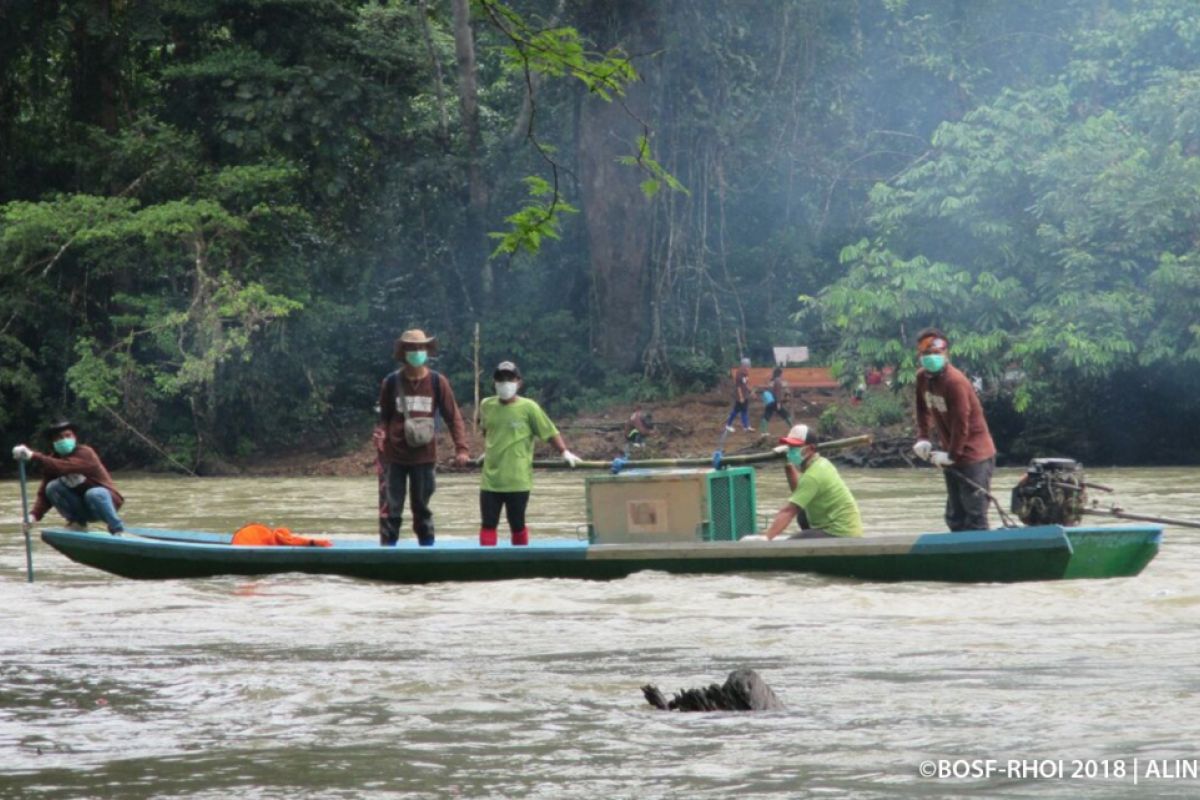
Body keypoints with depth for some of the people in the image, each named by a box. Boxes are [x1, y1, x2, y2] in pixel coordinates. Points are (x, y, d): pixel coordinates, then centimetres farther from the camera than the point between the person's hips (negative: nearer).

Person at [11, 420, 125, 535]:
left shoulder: (85, 453, -22)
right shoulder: (52, 462, -4)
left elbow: (64, 467, -42)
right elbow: (44, 493, -10)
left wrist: (34, 456, -49)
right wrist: (34, 515, -29)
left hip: (104, 500, -5)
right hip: (82, 509, 5)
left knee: (94, 494, -39)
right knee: (52, 487, -19)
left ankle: (118, 530, -21)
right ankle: (77, 523, -2)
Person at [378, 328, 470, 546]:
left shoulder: (437, 382, 0)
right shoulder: (391, 383, 0)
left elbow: (453, 416, 1)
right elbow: (383, 419, 8)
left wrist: (461, 448, -8)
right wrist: (381, 452, -2)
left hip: (424, 456, 1)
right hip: (395, 456, 0)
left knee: (422, 508, 9)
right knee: (392, 509, -2)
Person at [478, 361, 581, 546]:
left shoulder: (528, 407, -7)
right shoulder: (486, 405, 5)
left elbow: (550, 431, -2)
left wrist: (565, 452, -6)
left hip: (518, 480, -3)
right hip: (490, 479, 3)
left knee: (517, 525, 6)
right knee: (488, 525, 1)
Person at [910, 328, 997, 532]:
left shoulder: (955, 381, -22)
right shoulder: (922, 377, 2)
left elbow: (961, 423, -21)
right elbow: (923, 409, 16)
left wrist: (952, 454, -14)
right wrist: (922, 438, 4)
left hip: (973, 455, -9)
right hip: (950, 455, 9)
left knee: (975, 517, -11)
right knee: (955, 517, 14)